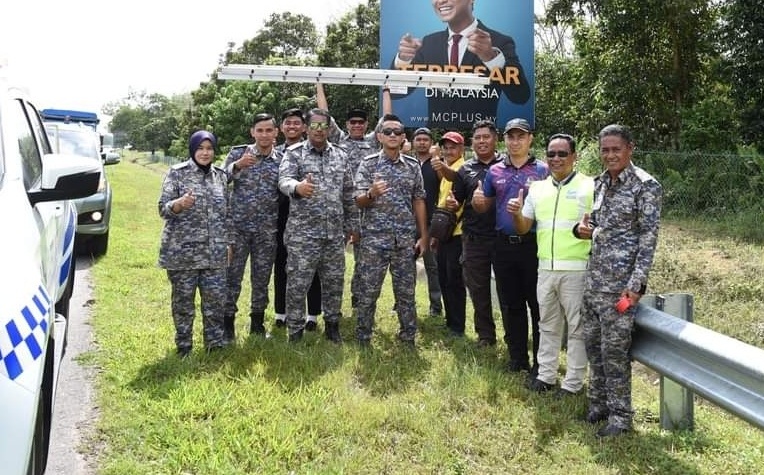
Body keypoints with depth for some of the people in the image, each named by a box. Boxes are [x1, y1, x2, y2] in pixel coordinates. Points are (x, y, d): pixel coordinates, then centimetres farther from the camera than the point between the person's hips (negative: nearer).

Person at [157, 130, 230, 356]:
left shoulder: (220, 175, 10)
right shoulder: (177, 173, -3)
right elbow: (163, 209, -7)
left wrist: (228, 242, 12)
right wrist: (180, 203, -28)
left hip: (215, 251, 3)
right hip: (182, 250, -3)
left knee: (215, 298, 4)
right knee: (183, 299, 6)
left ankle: (215, 342, 19)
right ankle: (183, 346, 19)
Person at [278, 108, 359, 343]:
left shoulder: (340, 155, 11)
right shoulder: (294, 153, -1)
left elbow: (349, 194, 15)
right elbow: (284, 180, -19)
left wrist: (353, 225, 14)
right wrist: (297, 187, -42)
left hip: (335, 231, 4)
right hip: (302, 231, -4)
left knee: (334, 282, 12)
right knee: (298, 283, 1)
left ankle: (332, 325, 27)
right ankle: (295, 331, 13)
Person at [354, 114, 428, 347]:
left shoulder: (413, 165, 7)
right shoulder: (368, 164, -1)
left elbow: (419, 202, 11)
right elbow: (359, 202, -5)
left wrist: (423, 235, 6)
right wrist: (371, 193, -28)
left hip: (406, 239, 2)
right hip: (374, 238, -2)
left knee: (406, 292, 9)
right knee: (368, 292, 3)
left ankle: (408, 339, 22)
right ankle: (363, 340, 16)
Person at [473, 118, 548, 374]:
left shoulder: (543, 170, -1)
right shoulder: (494, 171, 10)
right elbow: (483, 207, 16)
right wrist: (477, 201, -6)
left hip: (534, 244, -4)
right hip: (503, 245, 4)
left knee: (538, 304, 2)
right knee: (510, 304, 12)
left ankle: (541, 361, 12)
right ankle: (517, 357, 24)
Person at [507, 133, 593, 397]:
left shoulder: (590, 186, -4)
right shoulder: (537, 188, 10)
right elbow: (523, 228, 13)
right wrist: (516, 214, -8)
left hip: (577, 269, -5)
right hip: (546, 268, 5)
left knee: (577, 326, 5)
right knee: (547, 324, 16)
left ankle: (573, 382, 15)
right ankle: (546, 374, 28)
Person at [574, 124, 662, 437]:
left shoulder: (646, 186, -9)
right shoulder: (599, 183, 11)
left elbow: (649, 237, -12)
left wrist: (636, 283, -18)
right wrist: (582, 229, -1)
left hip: (621, 281, -7)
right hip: (594, 277, 7)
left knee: (614, 349, -2)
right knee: (592, 342, 13)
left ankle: (620, 416, 12)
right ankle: (598, 405, 28)